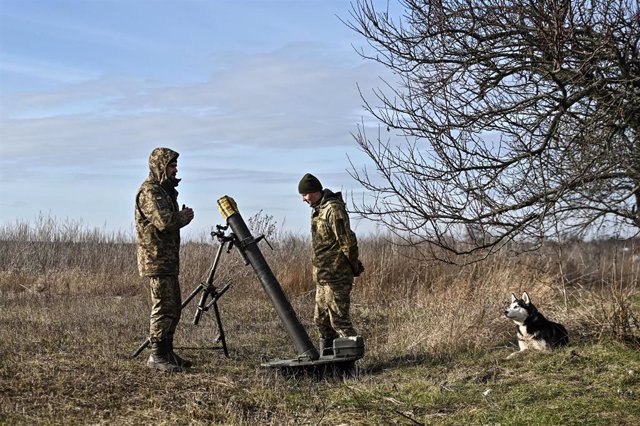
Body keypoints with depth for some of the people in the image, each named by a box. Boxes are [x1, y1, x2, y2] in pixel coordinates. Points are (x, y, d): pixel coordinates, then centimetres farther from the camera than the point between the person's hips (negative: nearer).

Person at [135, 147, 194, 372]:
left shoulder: (165, 190, 20)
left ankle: (167, 352, 20)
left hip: (169, 259, 10)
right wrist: (184, 216, -6)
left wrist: (181, 216, 1)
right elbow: (164, 221, -22)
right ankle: (157, 355, -7)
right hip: (155, 258, -10)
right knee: (163, 306, -11)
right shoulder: (149, 191, -12)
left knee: (174, 306, 13)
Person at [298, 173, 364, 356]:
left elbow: (348, 242, -20)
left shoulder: (333, 209, -17)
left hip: (336, 277, -10)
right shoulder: (318, 210, 14)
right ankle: (327, 356, 25)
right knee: (321, 319, 16)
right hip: (322, 277, 10)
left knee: (338, 318, -9)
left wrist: (354, 267, -9)